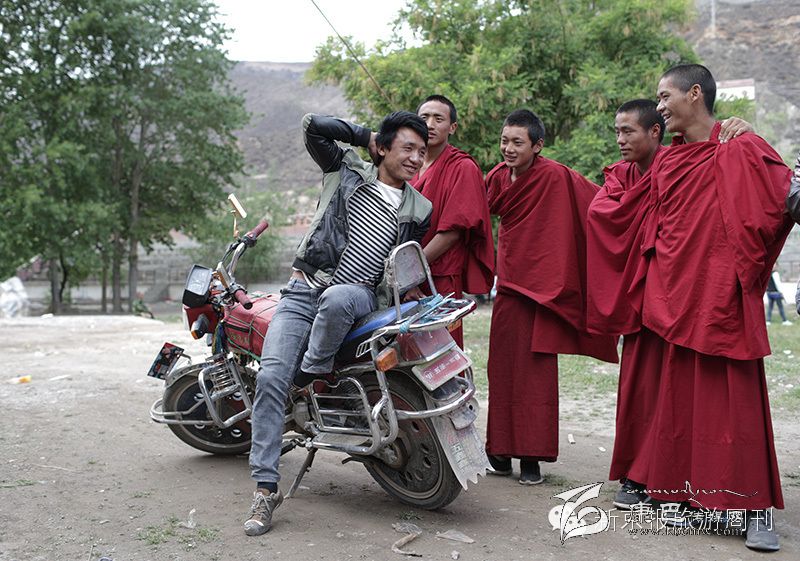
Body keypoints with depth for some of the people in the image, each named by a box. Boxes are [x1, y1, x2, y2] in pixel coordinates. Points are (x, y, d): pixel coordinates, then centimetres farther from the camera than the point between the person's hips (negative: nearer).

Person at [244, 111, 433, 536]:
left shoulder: (420, 210, 10)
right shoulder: (348, 171, 7)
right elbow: (313, 126, -2)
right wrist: (366, 134, 5)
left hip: (358, 295, 0)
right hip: (302, 290, 1)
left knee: (336, 299, -40)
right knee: (271, 376, -17)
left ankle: (314, 374, -11)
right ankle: (265, 487, -11)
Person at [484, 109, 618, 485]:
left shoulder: (555, 176, -11)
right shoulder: (498, 176, 6)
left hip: (542, 283, -5)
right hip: (510, 283, 5)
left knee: (536, 372, -2)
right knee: (503, 368, 8)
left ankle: (532, 457, 6)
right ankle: (502, 451, 20)